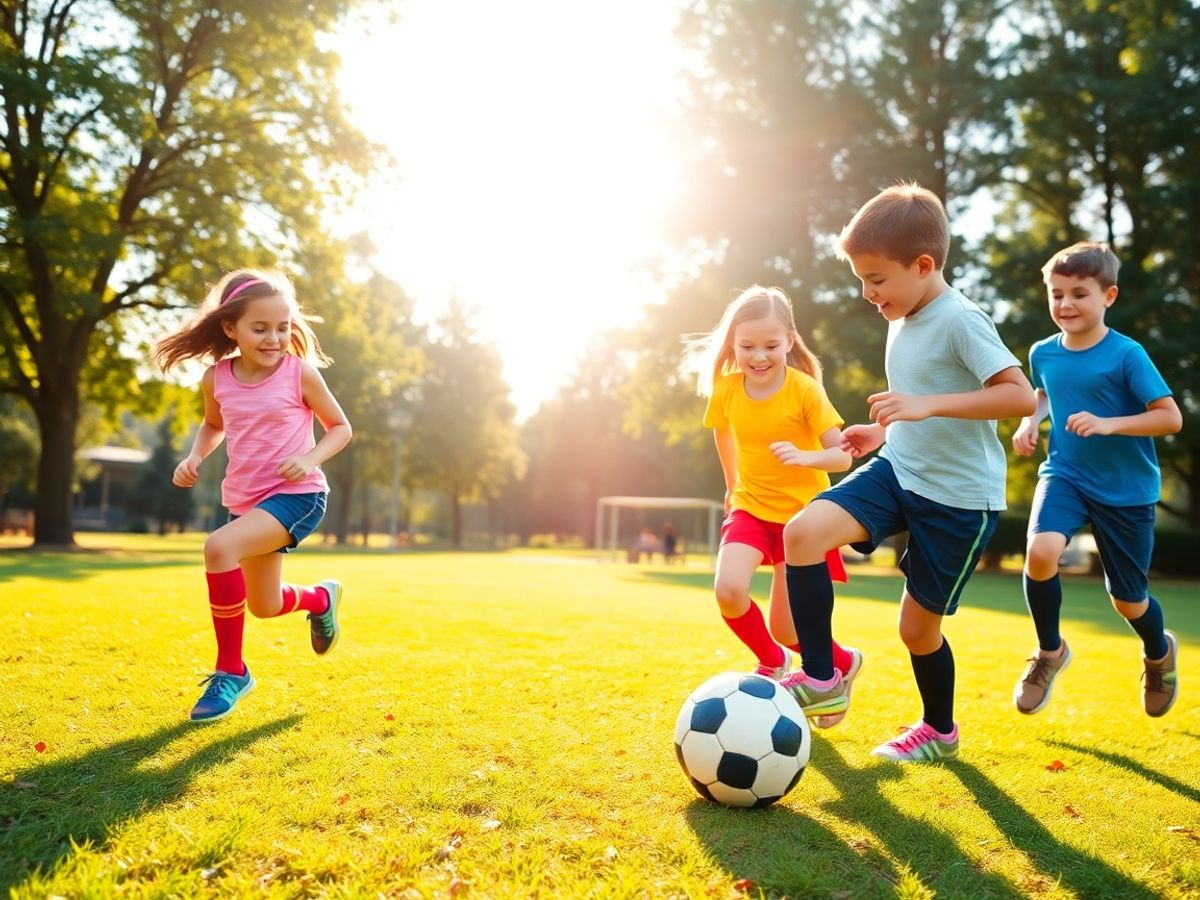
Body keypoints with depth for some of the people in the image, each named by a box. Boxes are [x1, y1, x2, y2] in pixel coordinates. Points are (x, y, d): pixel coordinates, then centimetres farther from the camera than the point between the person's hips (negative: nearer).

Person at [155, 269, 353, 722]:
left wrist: (309, 458, -20)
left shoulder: (300, 372, -12)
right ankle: (321, 597, 53)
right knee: (263, 607, 17)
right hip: (245, 500, 6)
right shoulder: (217, 379, -2)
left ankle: (230, 670, -15)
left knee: (219, 547, -31)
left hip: (297, 495, -6)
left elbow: (340, 427, -2)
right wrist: (194, 457, 0)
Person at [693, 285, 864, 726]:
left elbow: (842, 456, -18)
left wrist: (805, 456, -38)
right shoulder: (726, 391, -6)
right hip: (751, 507, 3)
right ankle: (771, 663, 8)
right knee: (729, 591, -23)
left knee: (786, 629, -3)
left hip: (803, 513, -3)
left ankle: (843, 662, 32)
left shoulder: (805, 390, -17)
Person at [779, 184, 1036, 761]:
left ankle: (939, 730, 34)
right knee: (803, 531, -18)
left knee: (918, 625, 4)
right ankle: (820, 680, -6)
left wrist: (925, 405, -34)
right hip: (898, 470, 7)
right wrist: (887, 431, 12)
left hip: (959, 496, -7)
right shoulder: (902, 321, 10)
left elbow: (1021, 395, -27)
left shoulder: (959, 319, -16)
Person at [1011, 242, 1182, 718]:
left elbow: (1171, 417, -17)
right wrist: (1030, 422, 2)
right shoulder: (1043, 352, -2)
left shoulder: (1127, 354, -16)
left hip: (1126, 489, -2)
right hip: (1065, 474, 3)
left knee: (1128, 599, 10)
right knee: (1041, 552, -28)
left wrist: (1109, 424, -30)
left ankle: (1160, 653, 48)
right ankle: (1050, 652, -1)